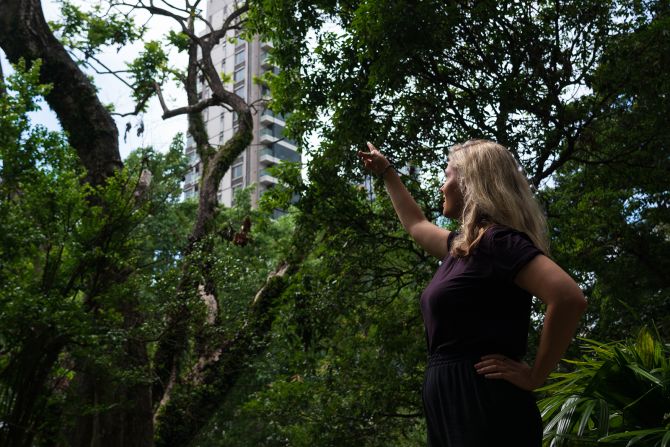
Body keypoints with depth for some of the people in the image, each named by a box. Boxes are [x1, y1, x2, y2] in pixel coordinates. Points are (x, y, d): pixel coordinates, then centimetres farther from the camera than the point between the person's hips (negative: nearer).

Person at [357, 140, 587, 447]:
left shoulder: (498, 239, -12)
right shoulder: (463, 246, 16)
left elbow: (569, 297, -26)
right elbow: (415, 224, 38)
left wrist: (535, 376, -18)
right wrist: (386, 173, 43)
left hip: (483, 407, -9)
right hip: (450, 404, 9)